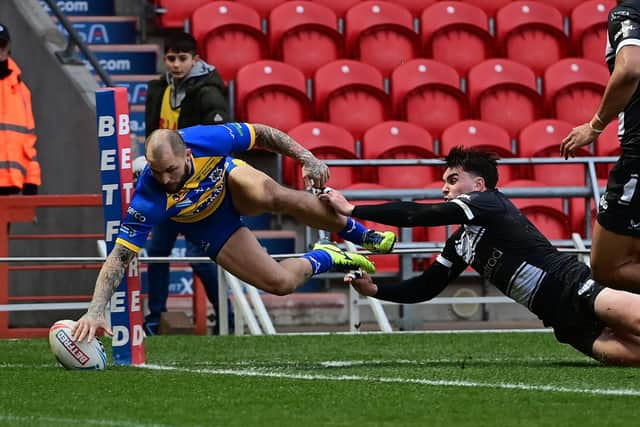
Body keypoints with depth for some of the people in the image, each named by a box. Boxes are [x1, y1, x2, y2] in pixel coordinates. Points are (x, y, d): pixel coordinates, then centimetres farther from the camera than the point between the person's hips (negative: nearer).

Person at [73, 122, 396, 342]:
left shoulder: (205, 139, -35)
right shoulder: (148, 199, -40)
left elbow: (262, 135, -17)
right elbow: (118, 258, -38)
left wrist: (306, 158, -22)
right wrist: (96, 311, -48)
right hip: (209, 228, -1)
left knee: (271, 194, -36)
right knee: (280, 283, -18)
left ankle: (363, 235, -14)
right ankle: (326, 258, 18)